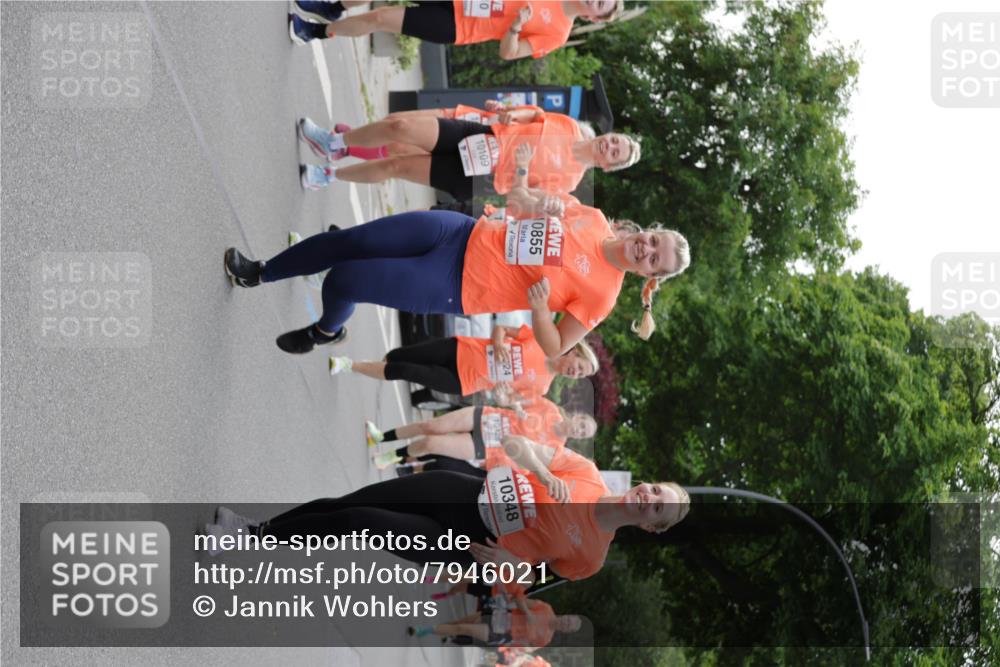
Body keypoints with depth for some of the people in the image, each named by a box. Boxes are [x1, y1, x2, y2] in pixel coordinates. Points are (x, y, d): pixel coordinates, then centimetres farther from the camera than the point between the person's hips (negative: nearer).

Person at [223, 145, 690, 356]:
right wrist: (521, 173, -7)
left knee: (342, 282, -11)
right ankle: (258, 274, 27)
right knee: (346, 242, 1)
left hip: (456, 289, -5)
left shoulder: (601, 292, -12)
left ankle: (328, 331, 26)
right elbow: (524, 207, 15)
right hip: (464, 234, 5)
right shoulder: (592, 218, 2)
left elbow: (555, 349, -12)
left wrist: (538, 309, -31)